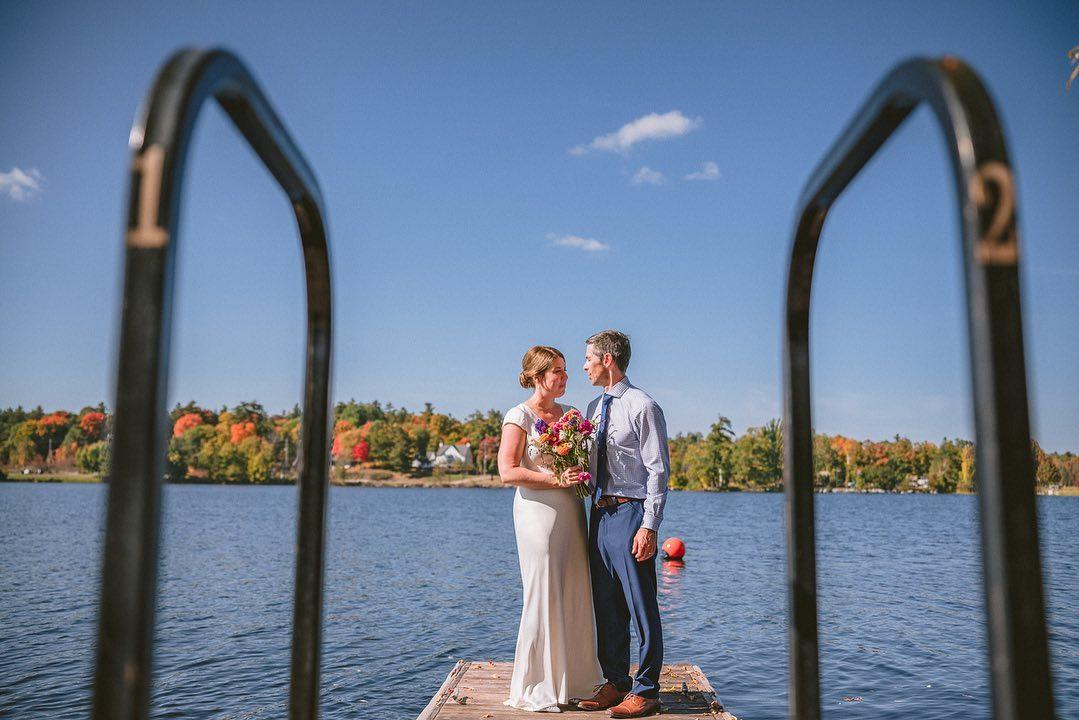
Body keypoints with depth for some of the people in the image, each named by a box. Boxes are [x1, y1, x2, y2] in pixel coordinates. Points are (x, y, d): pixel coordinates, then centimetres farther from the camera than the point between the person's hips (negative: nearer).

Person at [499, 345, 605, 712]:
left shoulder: (568, 414, 14)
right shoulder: (519, 416, -6)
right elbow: (508, 471, -13)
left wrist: (579, 475, 4)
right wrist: (556, 479, -17)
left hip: (571, 510, 7)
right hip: (538, 511, -7)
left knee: (574, 595, 9)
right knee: (543, 596, -2)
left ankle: (569, 679, 22)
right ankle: (535, 688, 12)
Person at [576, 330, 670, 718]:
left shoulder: (643, 407, -9)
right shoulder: (593, 408, 14)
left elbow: (658, 471, -12)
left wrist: (649, 526, -17)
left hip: (630, 513, -8)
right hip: (600, 513, 8)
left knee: (641, 606, 1)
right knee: (605, 607, 14)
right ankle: (616, 683, 26)